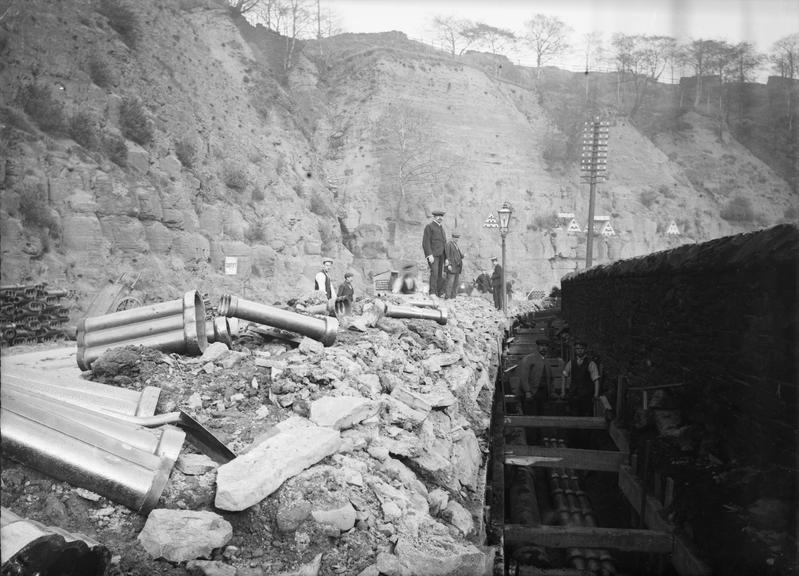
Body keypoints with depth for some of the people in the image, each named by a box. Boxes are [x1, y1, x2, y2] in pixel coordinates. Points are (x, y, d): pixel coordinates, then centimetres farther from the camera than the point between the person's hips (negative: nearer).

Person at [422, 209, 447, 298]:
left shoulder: (441, 227, 21)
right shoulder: (429, 226, -3)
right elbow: (426, 242, -10)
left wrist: (446, 258, 18)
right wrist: (429, 255, -19)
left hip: (441, 255, 7)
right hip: (432, 254, -7)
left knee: (440, 274, 5)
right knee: (434, 272, -19)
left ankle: (440, 293, 8)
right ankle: (432, 293, -21)